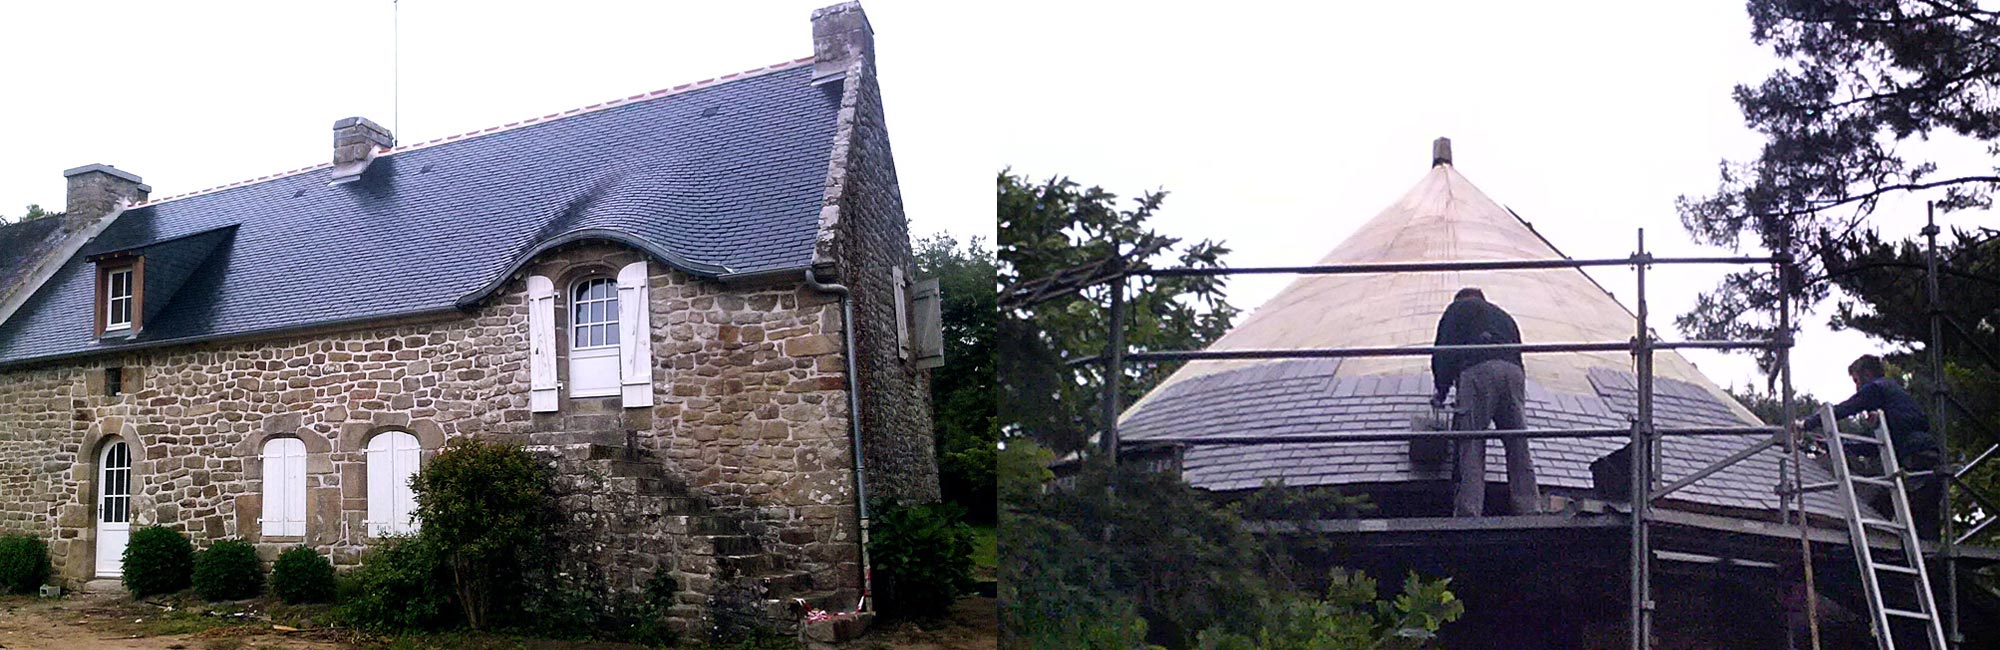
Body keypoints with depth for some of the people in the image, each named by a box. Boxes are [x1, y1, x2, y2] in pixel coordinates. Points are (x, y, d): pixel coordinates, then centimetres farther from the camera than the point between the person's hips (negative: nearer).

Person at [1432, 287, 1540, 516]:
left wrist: (1441, 391, 19)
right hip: (1513, 372, 5)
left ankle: (1468, 511, -19)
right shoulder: (1503, 315, 40)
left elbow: (1443, 351, 12)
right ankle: (1530, 509, -4)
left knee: (1472, 447, -10)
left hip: (1477, 371, -5)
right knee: (1518, 446, 3)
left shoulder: (1458, 308, 24)